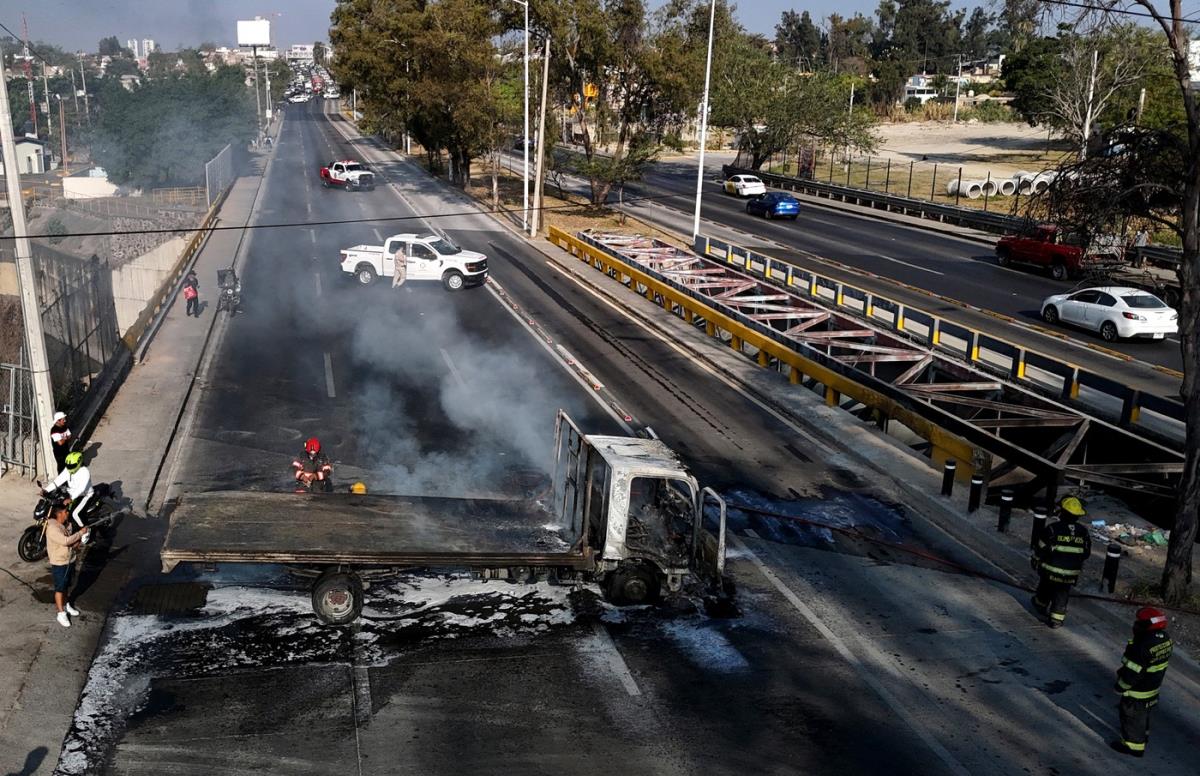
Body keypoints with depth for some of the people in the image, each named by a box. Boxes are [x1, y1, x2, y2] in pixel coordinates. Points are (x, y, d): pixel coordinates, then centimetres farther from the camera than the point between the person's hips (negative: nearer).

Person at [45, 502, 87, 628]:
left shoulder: (62, 525, 5)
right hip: (59, 564, -9)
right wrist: (80, 533, -24)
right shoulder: (52, 528, -25)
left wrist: (79, 540, -5)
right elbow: (65, 541, -32)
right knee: (59, 588, 2)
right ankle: (61, 613, 10)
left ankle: (66, 605, 38)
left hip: (68, 561, 9)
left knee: (66, 586, 22)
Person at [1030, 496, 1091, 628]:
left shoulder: (1053, 529, -17)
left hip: (1051, 569, -2)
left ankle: (1041, 604, 45)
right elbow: (1086, 553, 7)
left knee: (1045, 588, 23)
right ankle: (1056, 619, 10)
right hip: (1071, 574, 2)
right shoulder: (1083, 532, -4)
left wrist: (1035, 560, 8)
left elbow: (1041, 548, -9)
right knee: (1062, 595, 12)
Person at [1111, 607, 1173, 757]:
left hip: (1137, 691, -8)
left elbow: (1132, 672, -28)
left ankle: (1134, 746, 28)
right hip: (1153, 687, 8)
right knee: (1143, 714, 28)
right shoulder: (1165, 638, -10)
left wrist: (1120, 687, -12)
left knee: (1132, 717, 13)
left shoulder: (1142, 646, -37)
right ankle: (1142, 736, 48)